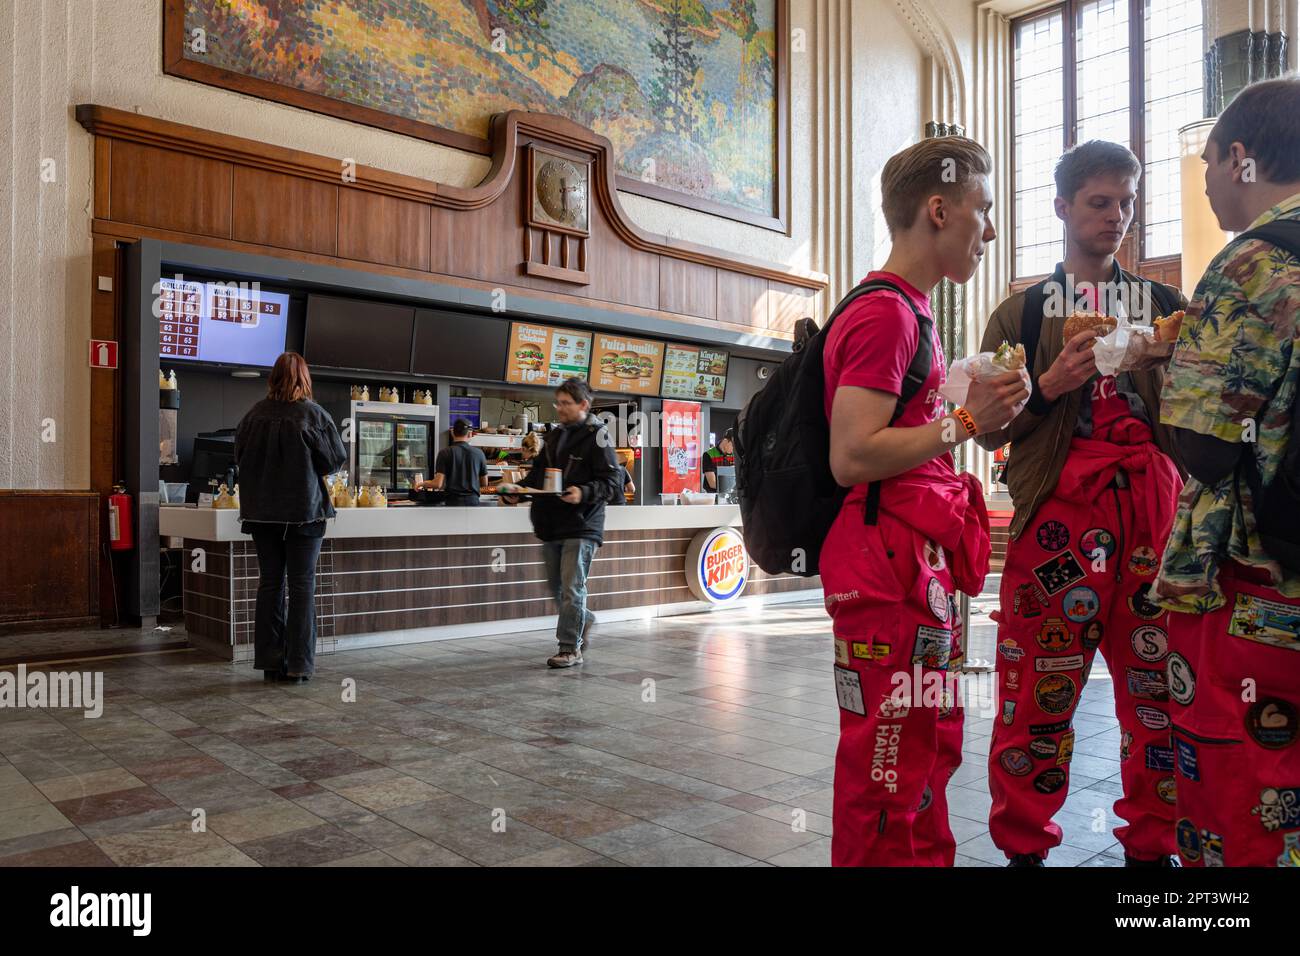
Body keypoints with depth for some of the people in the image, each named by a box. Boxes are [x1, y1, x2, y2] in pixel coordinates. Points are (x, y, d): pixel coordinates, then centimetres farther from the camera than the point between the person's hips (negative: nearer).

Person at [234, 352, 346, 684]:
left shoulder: (254, 414, -3)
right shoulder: (314, 414, -11)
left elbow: (240, 457, 8)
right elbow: (336, 459, -6)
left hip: (262, 512, 3)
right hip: (303, 510, -3)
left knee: (270, 584, 11)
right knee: (302, 585, 4)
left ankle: (270, 662, 15)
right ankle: (299, 665, 5)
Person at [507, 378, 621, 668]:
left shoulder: (597, 437, -7)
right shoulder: (554, 436, 16)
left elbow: (611, 482, -12)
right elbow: (538, 472, 20)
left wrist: (584, 493, -28)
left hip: (581, 526, -7)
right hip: (552, 524, 8)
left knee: (572, 588, -7)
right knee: (556, 587, 16)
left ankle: (570, 648, 3)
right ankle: (584, 621, 40)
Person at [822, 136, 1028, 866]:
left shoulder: (911, 313, 18)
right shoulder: (886, 314, -13)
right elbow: (852, 458, -21)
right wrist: (967, 421, -14)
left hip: (921, 561, 10)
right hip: (889, 566, -10)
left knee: (930, 752, 20)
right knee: (889, 771, -1)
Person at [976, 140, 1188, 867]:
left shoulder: (1168, 306, 15)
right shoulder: (1022, 312, 9)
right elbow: (991, 429, 4)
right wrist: (1050, 387, -12)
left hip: (1155, 507, 3)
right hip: (1057, 509, -2)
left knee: (1162, 685, 6)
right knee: (1041, 690, -1)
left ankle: (1153, 845, 23)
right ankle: (1025, 845, 15)